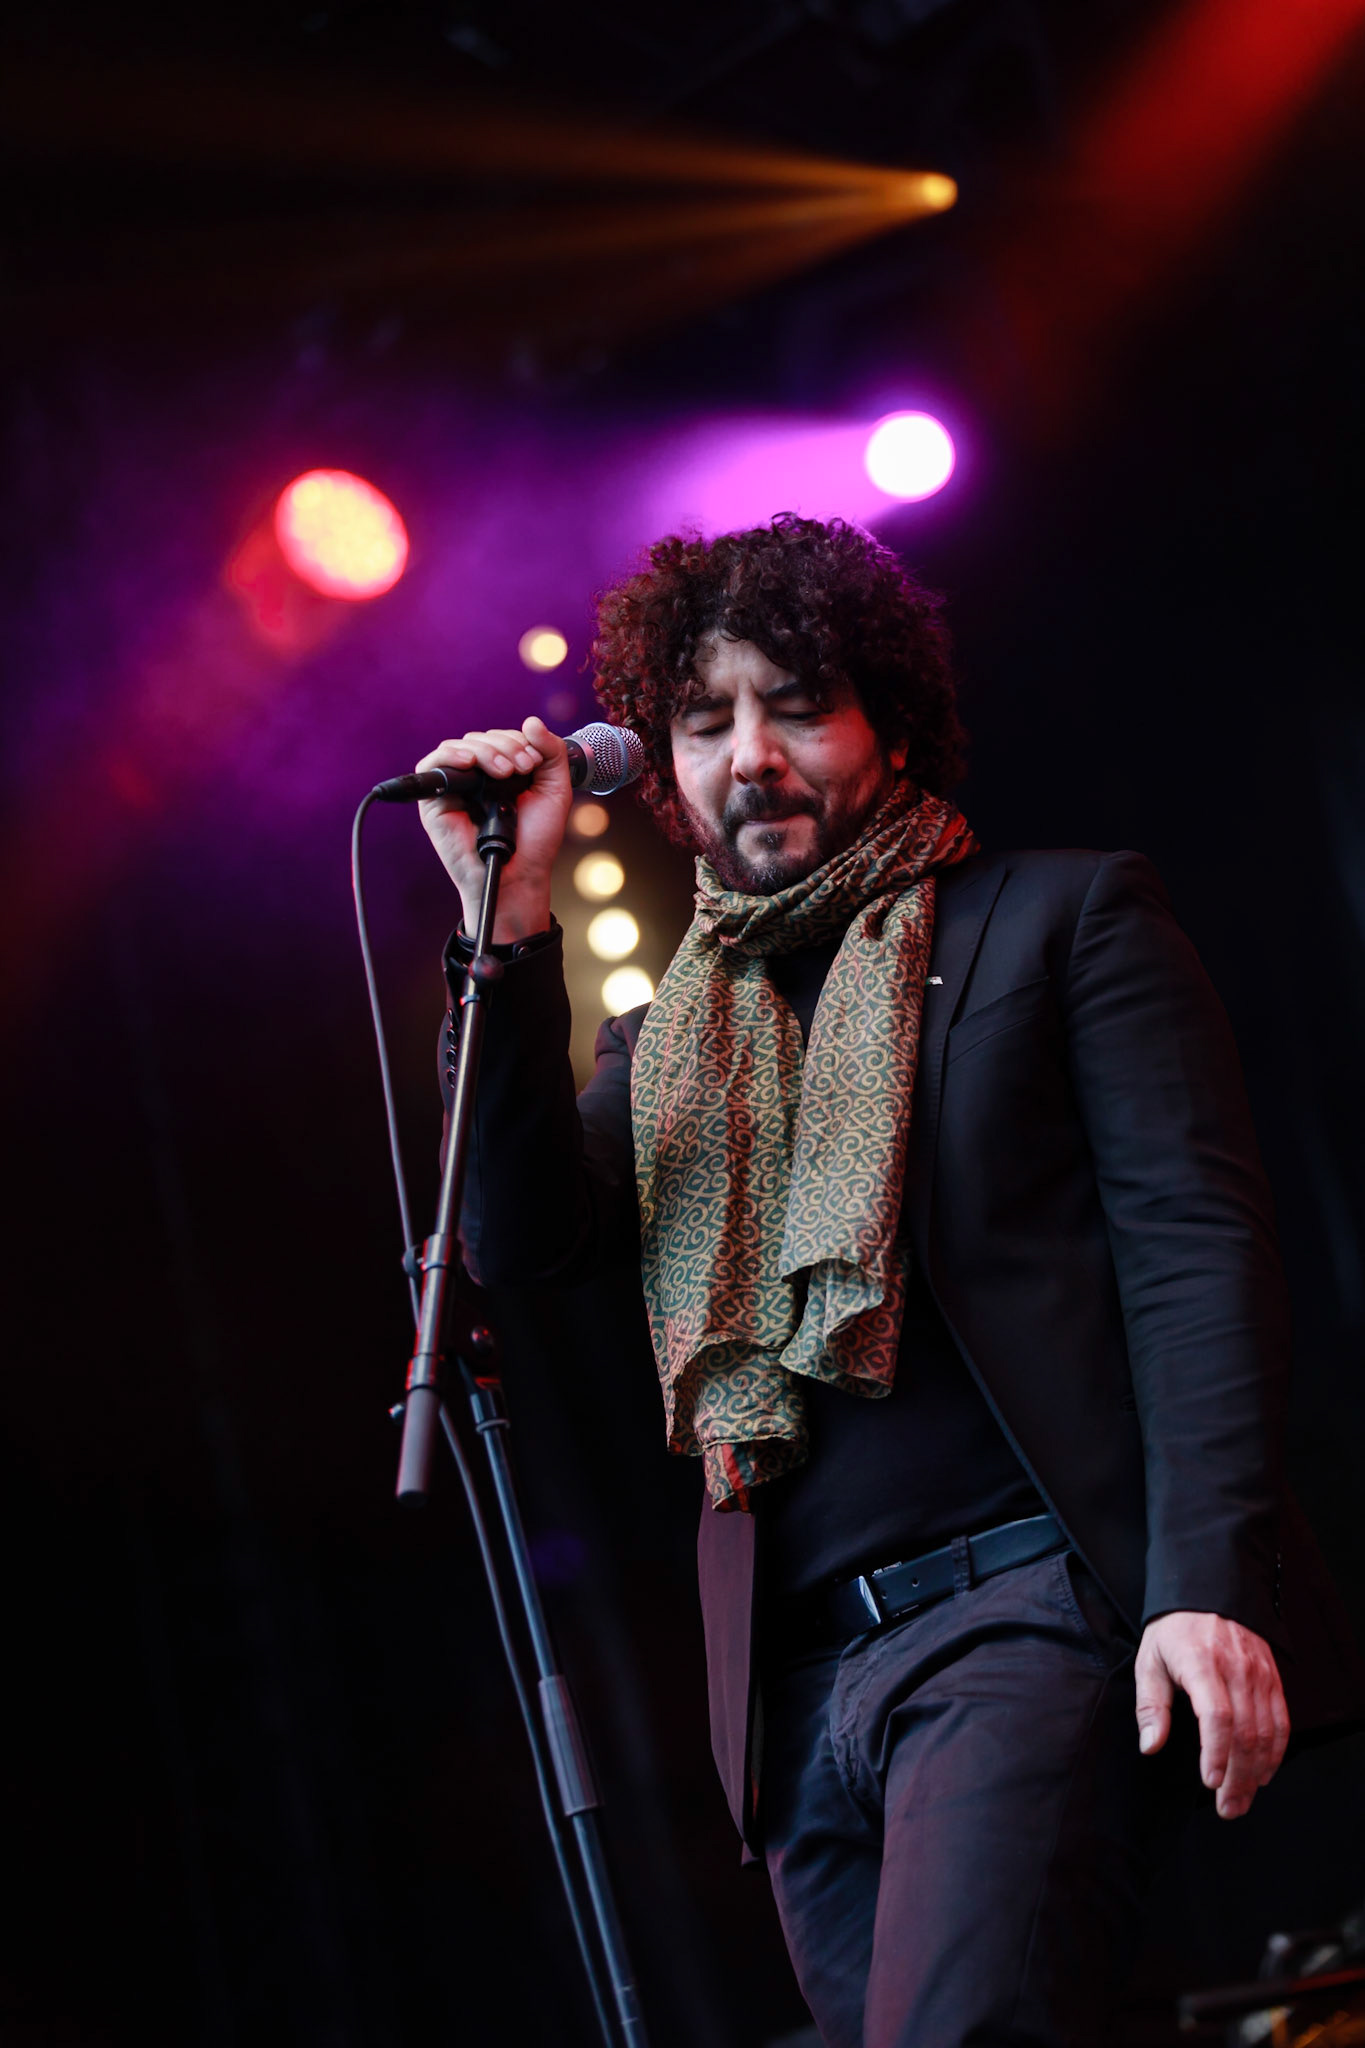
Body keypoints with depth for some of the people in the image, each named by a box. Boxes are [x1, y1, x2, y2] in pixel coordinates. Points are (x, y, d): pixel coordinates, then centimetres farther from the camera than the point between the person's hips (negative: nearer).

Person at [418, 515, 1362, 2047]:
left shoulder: (1060, 917, 10)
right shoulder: (668, 1043, 23)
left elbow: (1197, 1242, -1)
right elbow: (520, 1237, 5)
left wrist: (1206, 1575, -14)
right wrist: (511, 914, -2)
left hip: (1029, 1597, -5)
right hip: (800, 1675, 5)